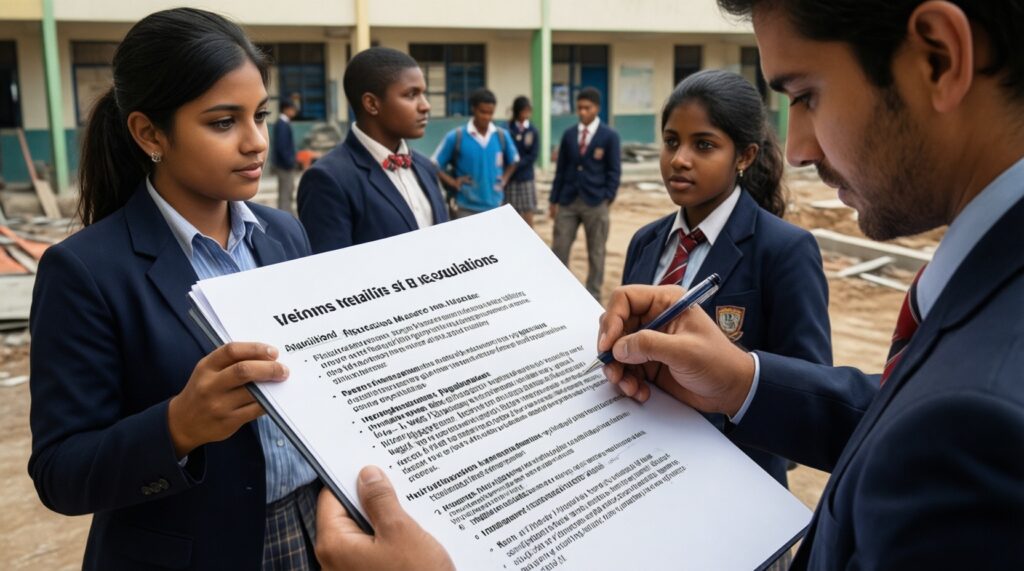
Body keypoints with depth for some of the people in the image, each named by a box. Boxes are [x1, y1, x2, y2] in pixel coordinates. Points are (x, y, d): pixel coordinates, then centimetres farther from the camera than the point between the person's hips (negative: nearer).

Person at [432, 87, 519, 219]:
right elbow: (435, 165, -1)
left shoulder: (502, 136, 1)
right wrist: (453, 183, -10)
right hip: (466, 209, -3)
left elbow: (513, 161, 18)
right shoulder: (456, 137, -8)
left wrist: (504, 179, 4)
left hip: (494, 207, 3)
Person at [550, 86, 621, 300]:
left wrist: (606, 199, -10)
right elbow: (561, 169, 10)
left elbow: (614, 171, -2)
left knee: (596, 252, 6)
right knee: (559, 249, 2)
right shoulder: (569, 134, 9)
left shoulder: (609, 136, -1)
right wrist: (554, 200, 7)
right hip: (568, 201, 3)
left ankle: (593, 297, 17)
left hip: (595, 202, -3)